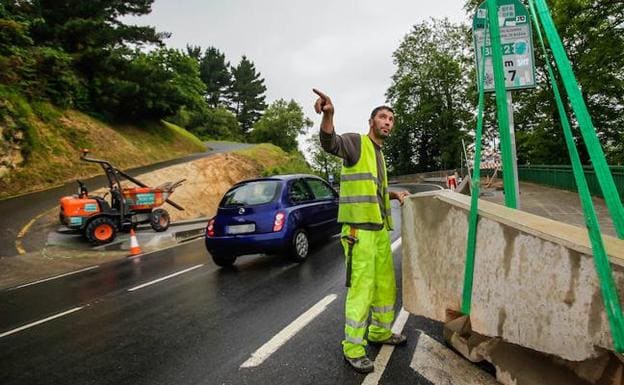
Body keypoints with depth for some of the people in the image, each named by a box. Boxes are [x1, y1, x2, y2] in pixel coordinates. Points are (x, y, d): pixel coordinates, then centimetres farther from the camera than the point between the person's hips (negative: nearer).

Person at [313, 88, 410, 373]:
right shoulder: (356, 142, -6)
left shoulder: (379, 154, 20)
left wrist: (395, 194, 15)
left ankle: (380, 332, 37)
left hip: (380, 228, 9)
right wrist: (328, 115, -50)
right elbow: (330, 143, -30)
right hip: (359, 229, -9)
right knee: (361, 289, -5)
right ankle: (353, 349, 10)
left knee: (386, 285, 18)